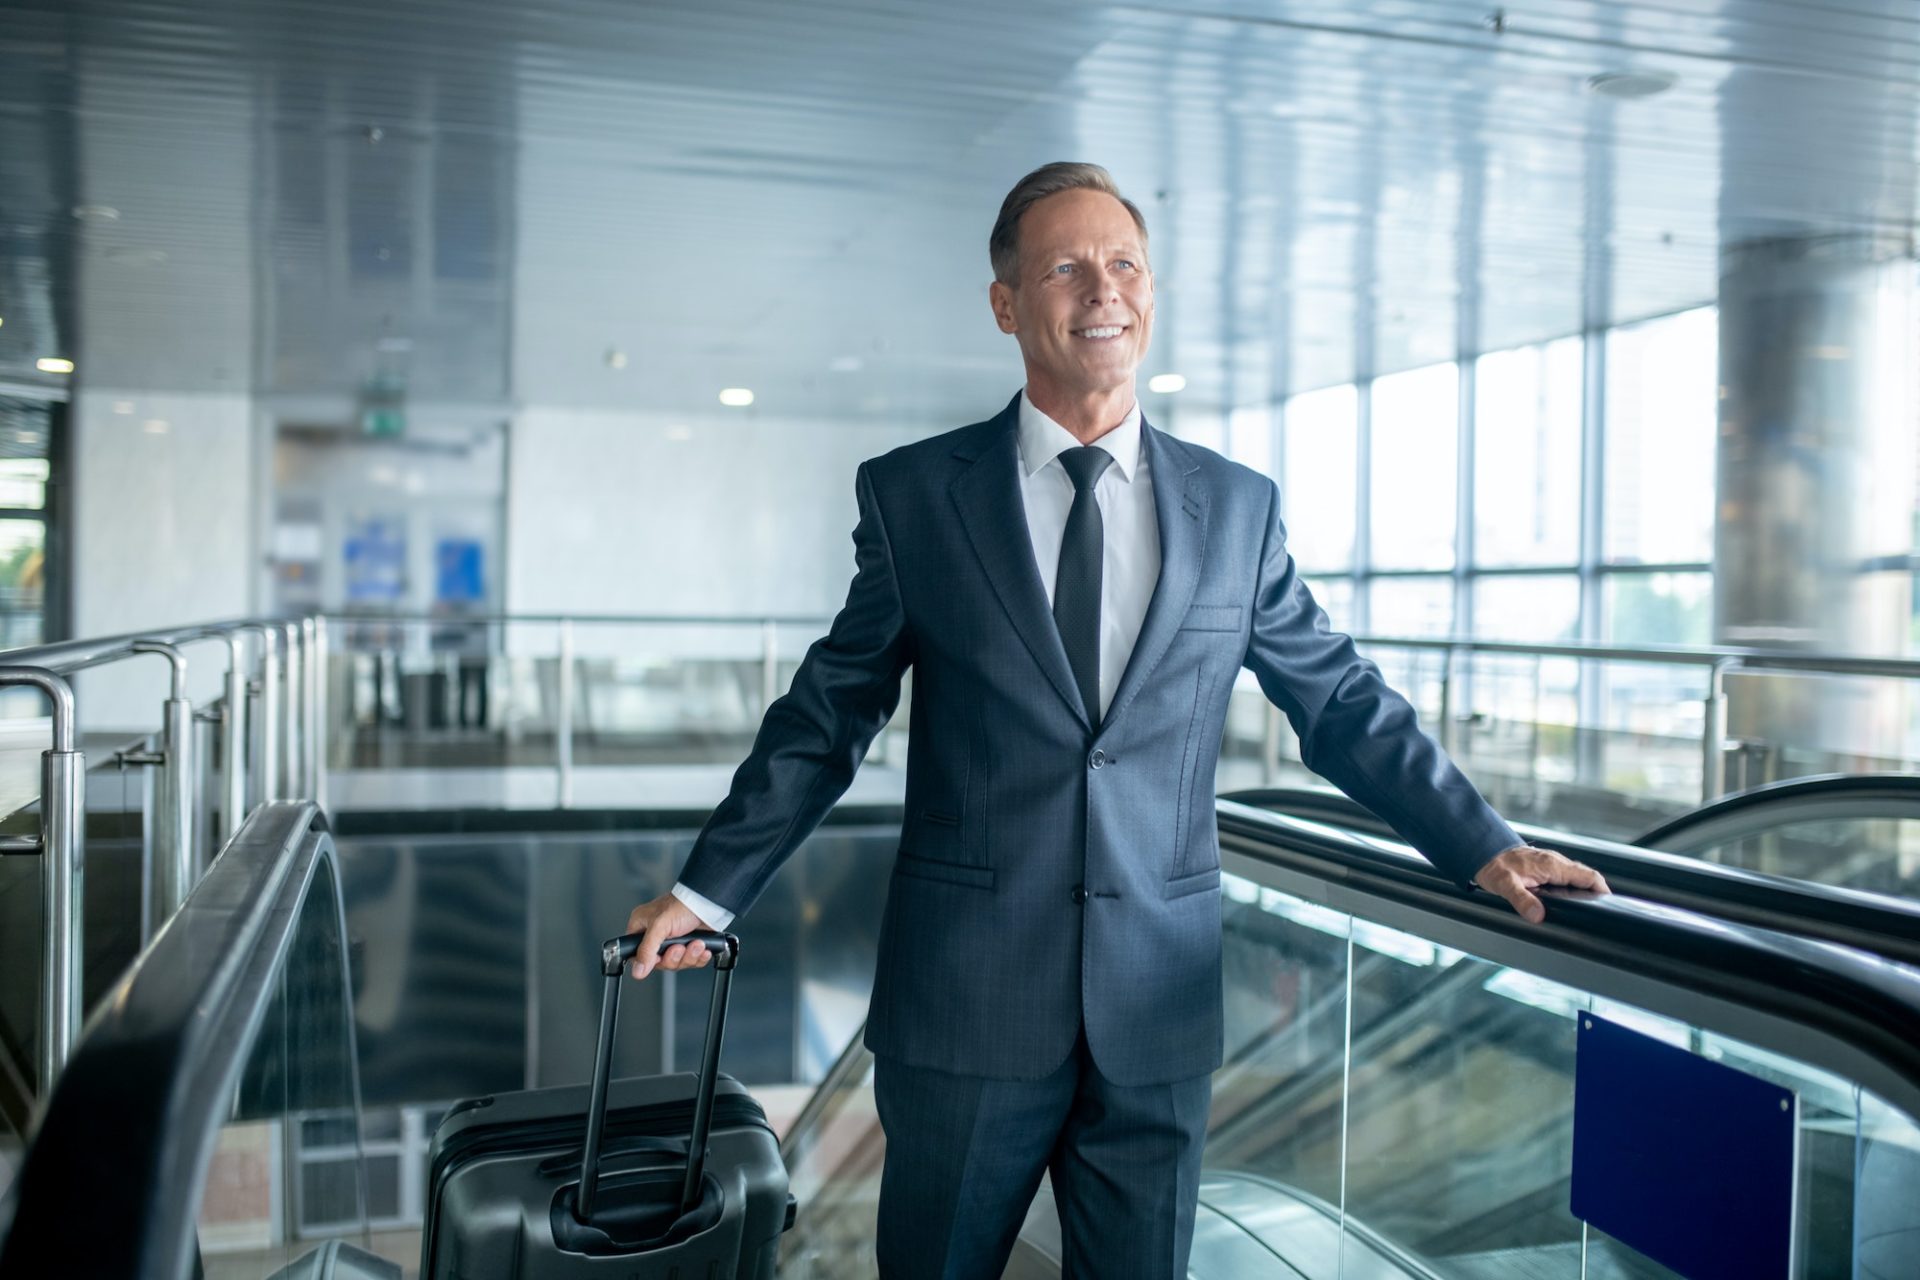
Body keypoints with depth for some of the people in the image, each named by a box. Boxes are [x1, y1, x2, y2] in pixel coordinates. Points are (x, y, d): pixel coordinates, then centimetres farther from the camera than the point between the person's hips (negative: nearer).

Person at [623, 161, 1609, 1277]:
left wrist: (1485, 848, 7)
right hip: (966, 996, -1)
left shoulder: (1237, 508, 4)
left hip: (1158, 1004, 2)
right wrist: (709, 890, 5)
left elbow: (1344, 703, 11)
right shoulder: (913, 494, -1)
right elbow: (828, 715, 5)